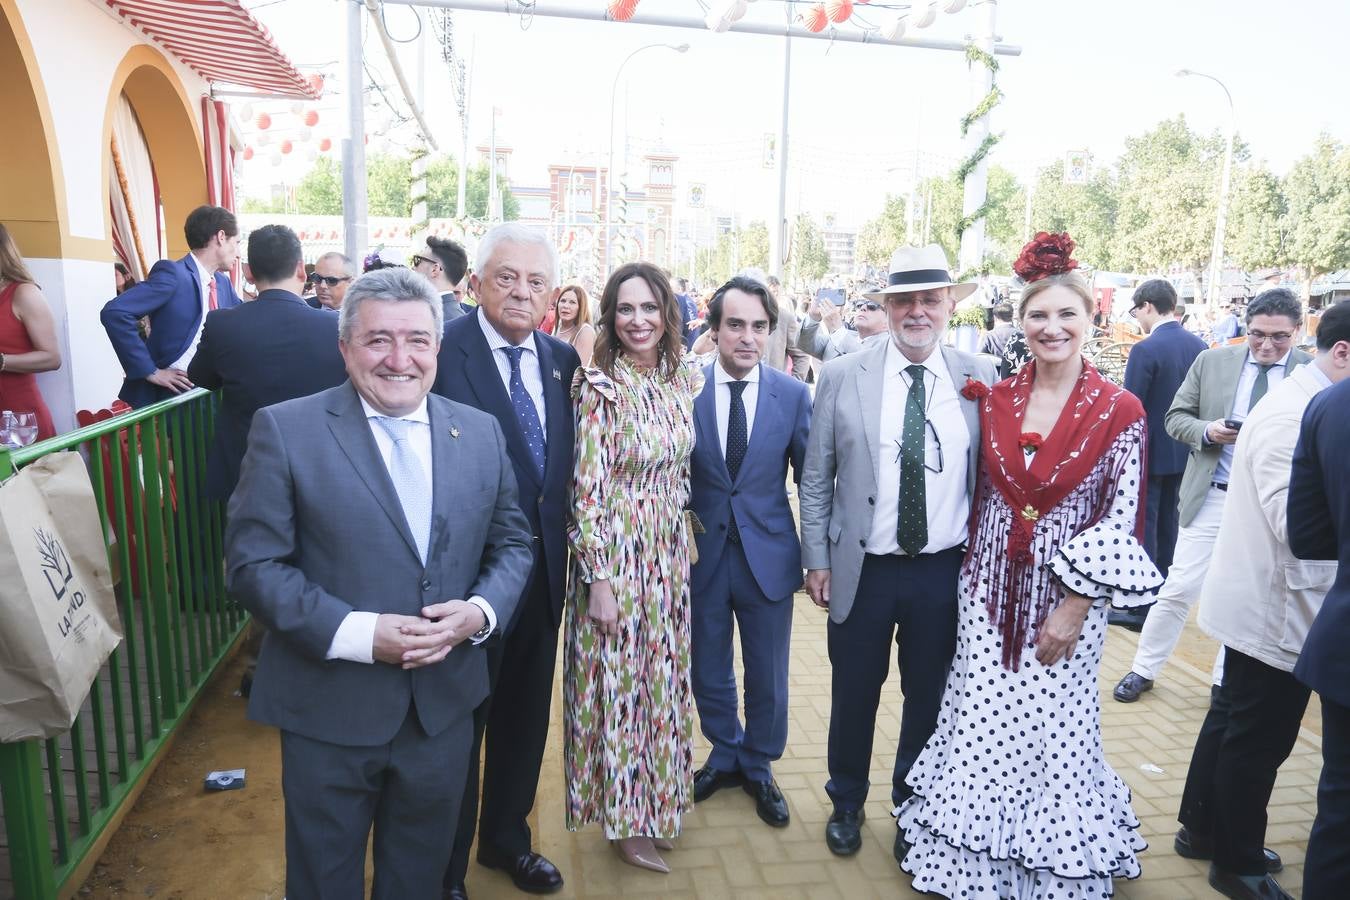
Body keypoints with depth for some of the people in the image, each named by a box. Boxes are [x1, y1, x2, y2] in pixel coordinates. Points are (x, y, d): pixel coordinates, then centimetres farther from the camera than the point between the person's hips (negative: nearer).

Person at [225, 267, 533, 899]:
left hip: (445, 705, 3)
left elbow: (512, 544, 6)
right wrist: (356, 634, -22)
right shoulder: (285, 430, -9)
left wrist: (479, 611, -13)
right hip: (331, 710, -2)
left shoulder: (481, 433, 1)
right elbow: (253, 564, -11)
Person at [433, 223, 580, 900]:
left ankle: (507, 839, 47)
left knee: (525, 717, 22)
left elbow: (563, 463, 7)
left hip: (543, 568, 6)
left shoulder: (562, 359, 3)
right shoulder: (441, 351, -15)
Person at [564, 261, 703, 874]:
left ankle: (656, 797, 39)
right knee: (616, 679, 8)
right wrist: (598, 579, -17)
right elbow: (587, 489, -15)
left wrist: (683, 547, 12)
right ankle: (624, 818, 27)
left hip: (670, 549, 6)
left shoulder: (687, 379, 3)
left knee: (661, 675, 18)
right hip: (614, 551, -6)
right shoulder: (598, 387, -14)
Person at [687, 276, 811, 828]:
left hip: (769, 555, 0)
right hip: (701, 554, 0)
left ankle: (759, 767, 39)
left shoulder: (794, 395, -5)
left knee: (768, 677, 15)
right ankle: (725, 756, 43)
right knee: (708, 671, 18)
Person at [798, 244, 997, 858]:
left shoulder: (980, 379, -3)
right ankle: (847, 804, 40)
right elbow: (815, 480, -1)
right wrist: (817, 561, -1)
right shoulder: (842, 377, -5)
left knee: (930, 698, 17)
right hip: (862, 571, 0)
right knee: (853, 696, 15)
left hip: (945, 572, 1)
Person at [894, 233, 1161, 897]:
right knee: (980, 725, 9)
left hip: (1066, 596, -2)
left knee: (1052, 732, 7)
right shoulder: (995, 400, 2)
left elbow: (1122, 520, -8)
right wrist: (969, 573, 6)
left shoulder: (1119, 411, -7)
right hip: (991, 587, 3)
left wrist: (1076, 606, -11)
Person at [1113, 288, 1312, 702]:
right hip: (1211, 498, 0)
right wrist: (1206, 430, -16)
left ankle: (1227, 679, 31)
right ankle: (1143, 670, 19)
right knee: (1179, 589, 3)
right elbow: (1176, 417, 4)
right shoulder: (1211, 362, 0)